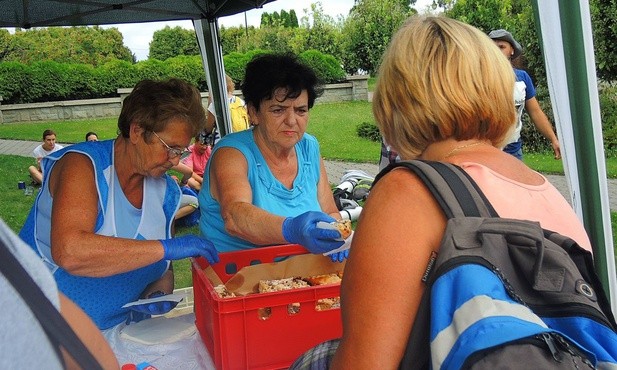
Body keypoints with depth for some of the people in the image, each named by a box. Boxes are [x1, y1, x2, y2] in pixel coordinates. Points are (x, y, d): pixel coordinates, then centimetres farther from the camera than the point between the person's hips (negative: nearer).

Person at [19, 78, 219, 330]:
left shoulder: (166, 192, 5)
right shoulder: (83, 165, -15)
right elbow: (68, 252, -32)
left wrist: (160, 294, -6)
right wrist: (166, 248, -30)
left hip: (115, 331, 6)